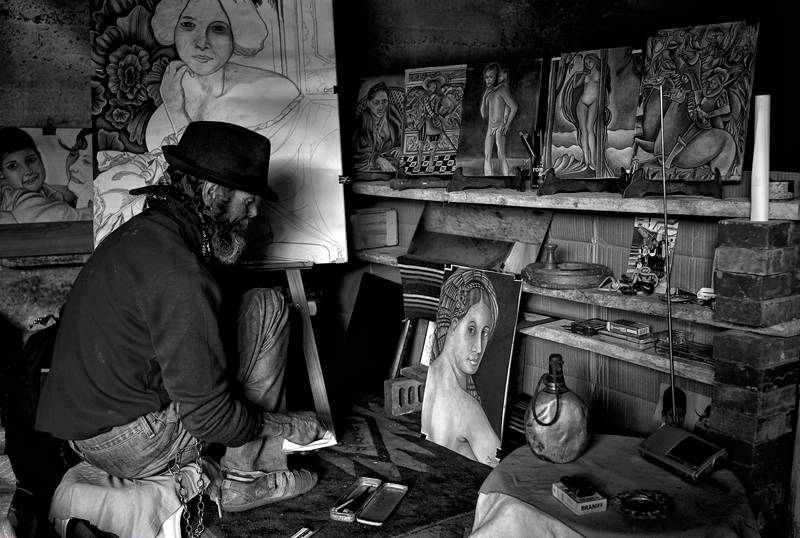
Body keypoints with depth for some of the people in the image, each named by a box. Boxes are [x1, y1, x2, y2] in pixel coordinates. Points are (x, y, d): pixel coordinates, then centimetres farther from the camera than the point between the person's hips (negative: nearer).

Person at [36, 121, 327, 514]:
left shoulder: (141, 231, 4)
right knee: (266, 307, -7)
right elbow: (208, 415, -24)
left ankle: (246, 466, 17)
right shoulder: (179, 276, -26)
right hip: (130, 446, -9)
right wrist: (285, 427, -7)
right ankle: (245, 476, 0)